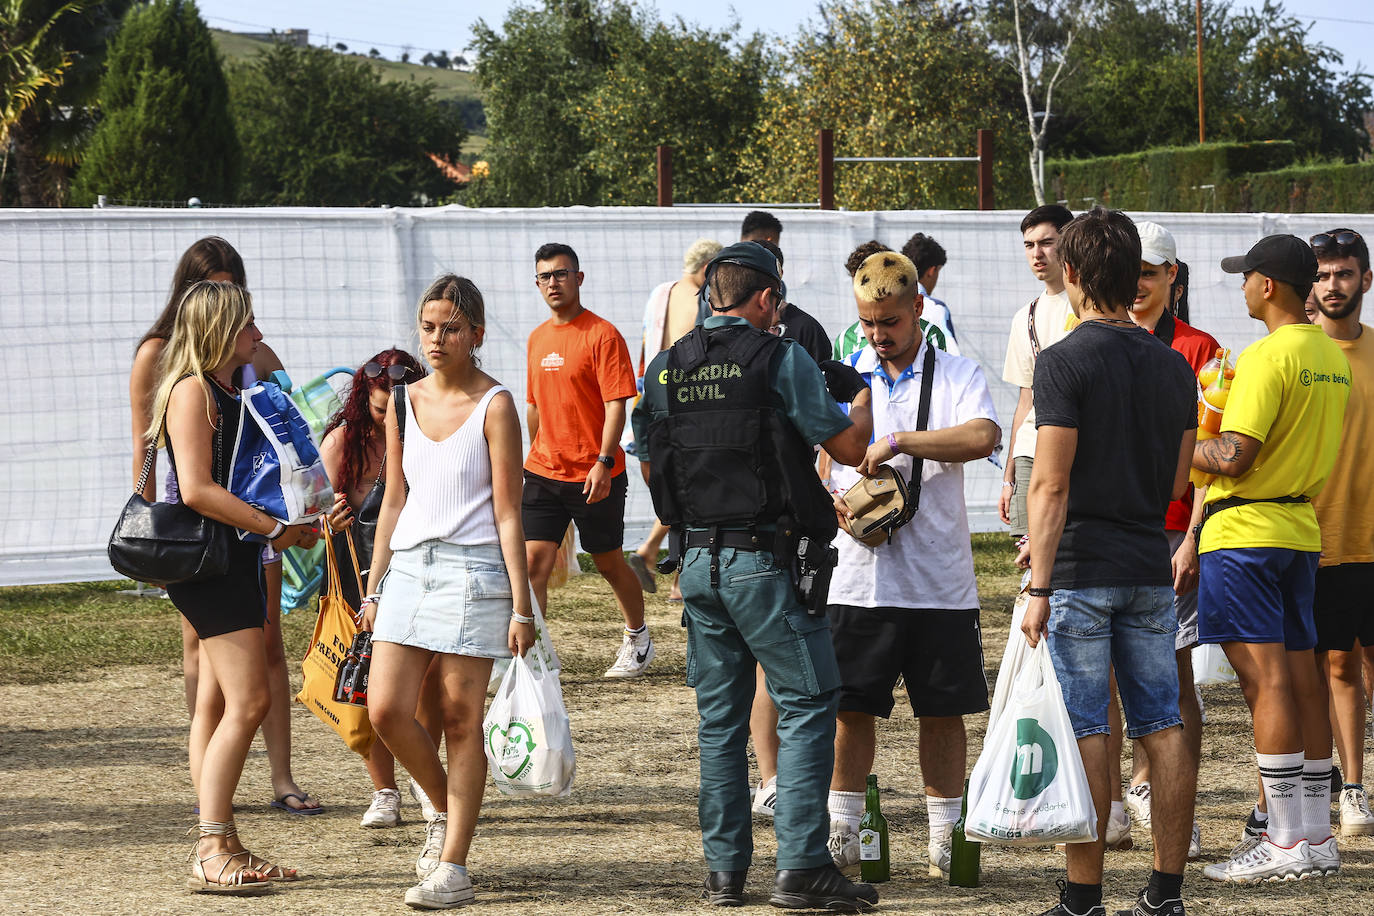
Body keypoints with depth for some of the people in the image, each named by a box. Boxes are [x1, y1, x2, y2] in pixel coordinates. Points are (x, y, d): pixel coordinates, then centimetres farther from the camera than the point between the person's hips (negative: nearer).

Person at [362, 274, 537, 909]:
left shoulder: (494, 406, -5)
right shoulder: (404, 402, 11)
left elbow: (508, 514, -6)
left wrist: (521, 607, -9)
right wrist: (375, 589, 13)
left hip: (473, 570, -5)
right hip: (410, 567, 5)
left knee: (460, 718, -3)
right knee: (385, 709, -4)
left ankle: (453, 866, 2)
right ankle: (444, 809, 23)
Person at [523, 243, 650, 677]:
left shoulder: (602, 335, -10)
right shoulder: (537, 339, 11)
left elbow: (616, 405, -15)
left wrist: (604, 463, -23)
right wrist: (532, 459, 23)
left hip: (594, 477, -5)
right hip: (544, 475, 5)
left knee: (608, 562, 10)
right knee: (533, 563, -7)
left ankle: (637, 638, 31)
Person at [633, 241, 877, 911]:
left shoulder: (665, 369, 7)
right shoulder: (779, 359, -9)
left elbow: (649, 464, 17)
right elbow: (849, 447, -6)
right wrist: (861, 395, 14)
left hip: (695, 561, 6)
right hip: (766, 562, -6)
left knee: (719, 716, 12)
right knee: (807, 705, 0)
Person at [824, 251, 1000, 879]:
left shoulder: (958, 376, 2)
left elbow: (984, 436, -18)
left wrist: (899, 441, -22)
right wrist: (831, 501, -9)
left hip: (938, 580, -1)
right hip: (858, 576, 1)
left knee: (943, 711, 4)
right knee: (851, 708, 2)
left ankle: (944, 838, 14)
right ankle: (842, 834, 12)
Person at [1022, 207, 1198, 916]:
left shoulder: (1064, 361, -10)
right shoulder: (1173, 365, 9)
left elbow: (1051, 485, -14)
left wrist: (1039, 589, -13)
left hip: (1082, 571, -6)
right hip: (1152, 567, 6)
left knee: (1084, 732, -4)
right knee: (1163, 726, 8)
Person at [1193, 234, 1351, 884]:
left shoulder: (1268, 356, -16)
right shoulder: (1330, 356, 12)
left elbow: (1234, 457, -21)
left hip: (1246, 531, -9)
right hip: (1302, 529, 9)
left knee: (1266, 681, -9)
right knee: (1303, 679, 10)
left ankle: (1286, 843, -11)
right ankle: (1317, 838, 12)